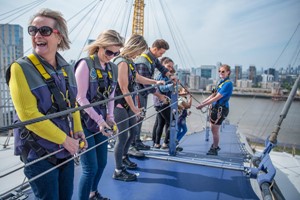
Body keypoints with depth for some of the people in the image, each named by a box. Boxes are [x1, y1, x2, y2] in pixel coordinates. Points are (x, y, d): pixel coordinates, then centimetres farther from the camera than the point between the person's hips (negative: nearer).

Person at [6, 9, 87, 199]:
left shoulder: (67, 69, 5)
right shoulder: (21, 68, -13)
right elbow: (28, 115, -19)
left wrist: (78, 130, 0)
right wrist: (63, 139, -17)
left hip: (67, 149, 6)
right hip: (39, 151, -5)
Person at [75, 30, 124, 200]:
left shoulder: (113, 68, 6)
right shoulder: (85, 64, -13)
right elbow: (81, 98, -16)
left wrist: (109, 117, -3)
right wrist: (99, 120, -19)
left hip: (101, 122, 7)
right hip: (84, 123, -6)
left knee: (102, 162, 17)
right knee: (91, 167, -4)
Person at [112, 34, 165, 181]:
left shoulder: (129, 61, 10)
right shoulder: (122, 62, -20)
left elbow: (137, 78, 25)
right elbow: (124, 89, -21)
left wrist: (155, 82, 26)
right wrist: (133, 108, -15)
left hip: (127, 104, 10)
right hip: (120, 105, -10)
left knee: (133, 131, 21)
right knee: (123, 136, -2)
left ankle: (124, 158, 41)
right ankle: (118, 171, 13)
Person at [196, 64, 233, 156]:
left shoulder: (228, 83, -16)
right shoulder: (221, 82, 12)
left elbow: (217, 97, -21)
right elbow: (213, 95, 13)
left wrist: (203, 105, -21)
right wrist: (202, 102, 5)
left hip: (221, 109, -8)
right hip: (215, 107, 8)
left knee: (215, 130, 1)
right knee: (213, 129, 18)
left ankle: (214, 149, 17)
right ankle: (215, 146, 36)